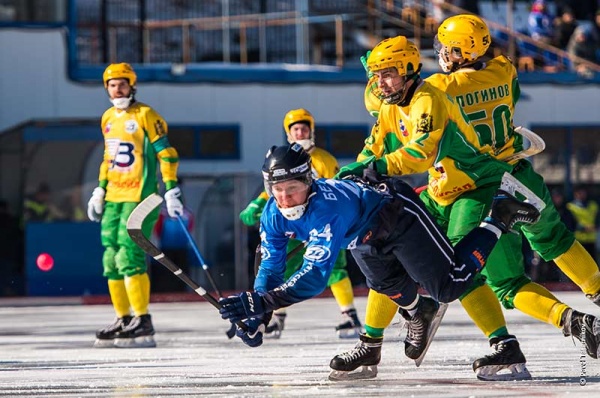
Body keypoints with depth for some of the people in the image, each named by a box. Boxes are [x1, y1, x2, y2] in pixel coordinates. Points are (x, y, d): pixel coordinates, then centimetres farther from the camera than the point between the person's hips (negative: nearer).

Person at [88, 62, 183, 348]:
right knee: (111, 259, 6)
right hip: (114, 197, 8)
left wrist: (171, 191, -15)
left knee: (129, 257, -15)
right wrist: (100, 190, 20)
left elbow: (167, 154, -9)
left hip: (140, 197, -8)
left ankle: (143, 322, -13)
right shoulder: (108, 118, 15)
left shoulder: (145, 116, -8)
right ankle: (123, 320, 13)